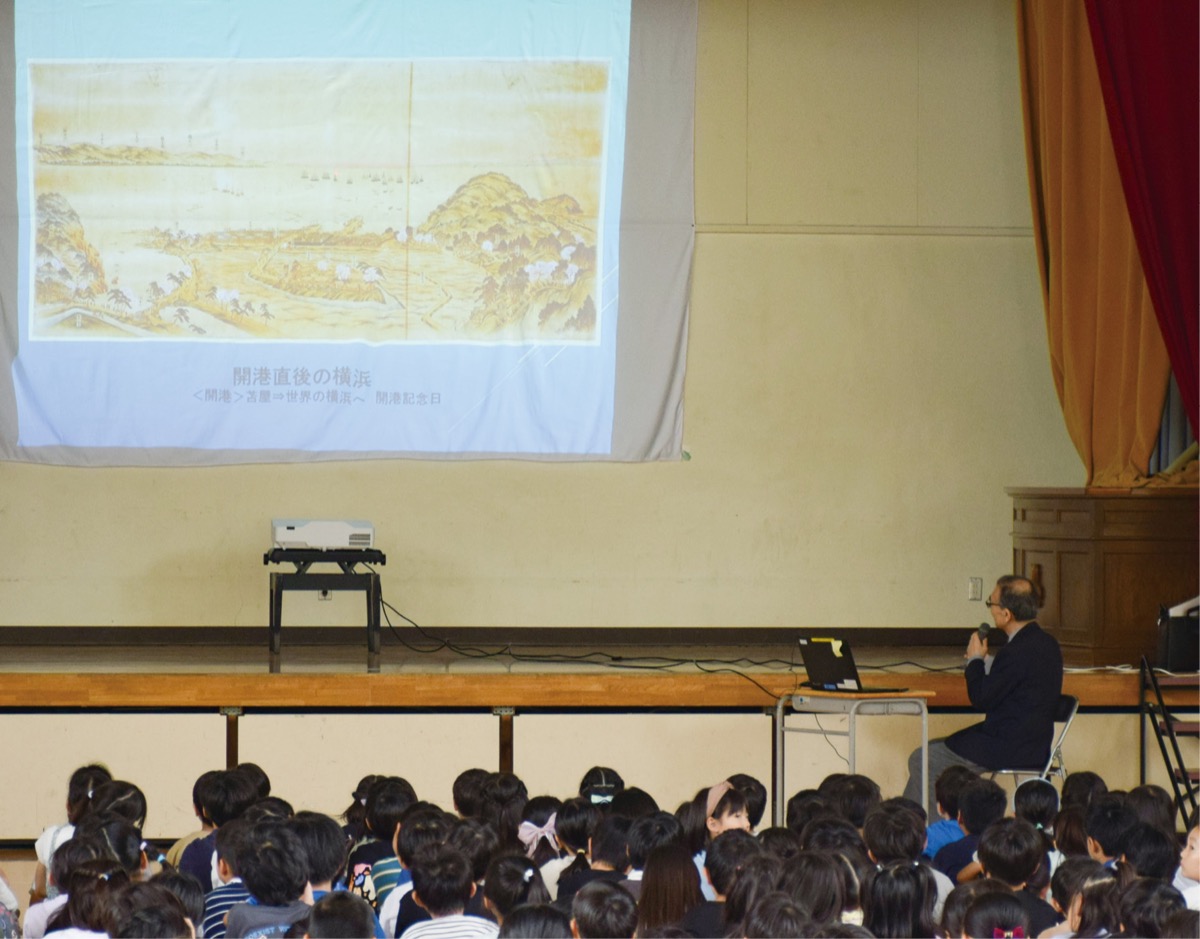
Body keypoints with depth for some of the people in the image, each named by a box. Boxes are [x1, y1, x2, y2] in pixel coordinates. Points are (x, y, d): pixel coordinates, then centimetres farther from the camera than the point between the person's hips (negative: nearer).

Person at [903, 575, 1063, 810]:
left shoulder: (1020, 650, -23)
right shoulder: (1046, 643, 9)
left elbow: (982, 699, -17)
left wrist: (975, 660, -3)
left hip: (1011, 747, -10)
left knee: (922, 761, -4)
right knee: (932, 749, 20)